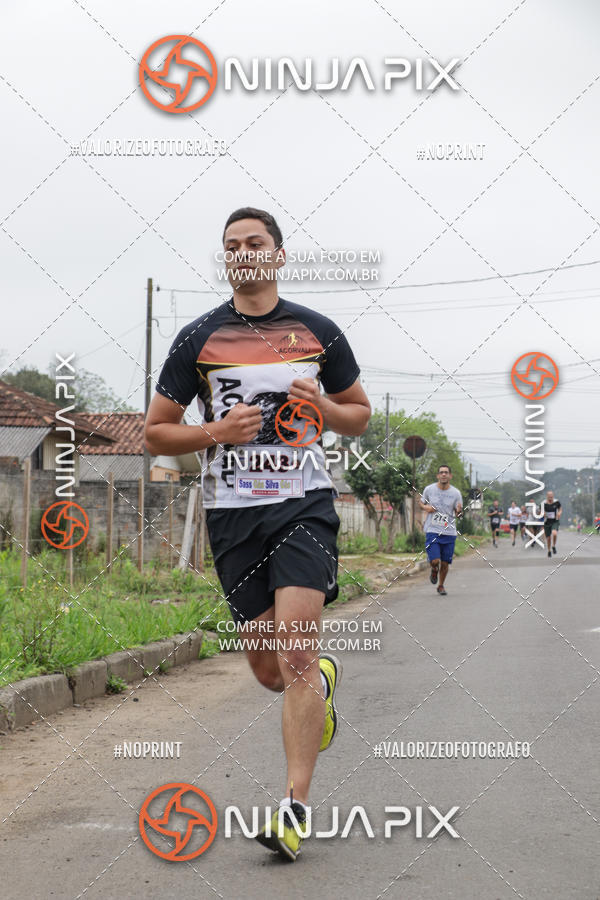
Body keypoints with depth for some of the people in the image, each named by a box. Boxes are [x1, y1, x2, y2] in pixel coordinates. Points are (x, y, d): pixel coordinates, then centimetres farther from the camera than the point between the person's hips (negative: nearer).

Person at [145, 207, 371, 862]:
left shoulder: (317, 332, 8)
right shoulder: (198, 338, 7)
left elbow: (359, 415, 18)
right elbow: (155, 433, 9)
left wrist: (323, 407, -5)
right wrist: (216, 431, -9)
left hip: (304, 504, -1)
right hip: (232, 512, 2)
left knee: (294, 649, -17)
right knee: (268, 669, 7)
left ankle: (295, 806, -12)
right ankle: (324, 679, 43)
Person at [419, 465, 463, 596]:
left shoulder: (456, 493, 0)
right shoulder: (429, 489, -1)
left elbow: (458, 513, 8)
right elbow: (421, 502, 16)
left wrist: (459, 511, -16)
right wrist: (425, 507, -7)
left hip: (449, 532, 1)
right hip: (432, 531, -1)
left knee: (445, 562, 5)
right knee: (435, 561, -13)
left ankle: (441, 586, 29)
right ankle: (434, 570, 24)